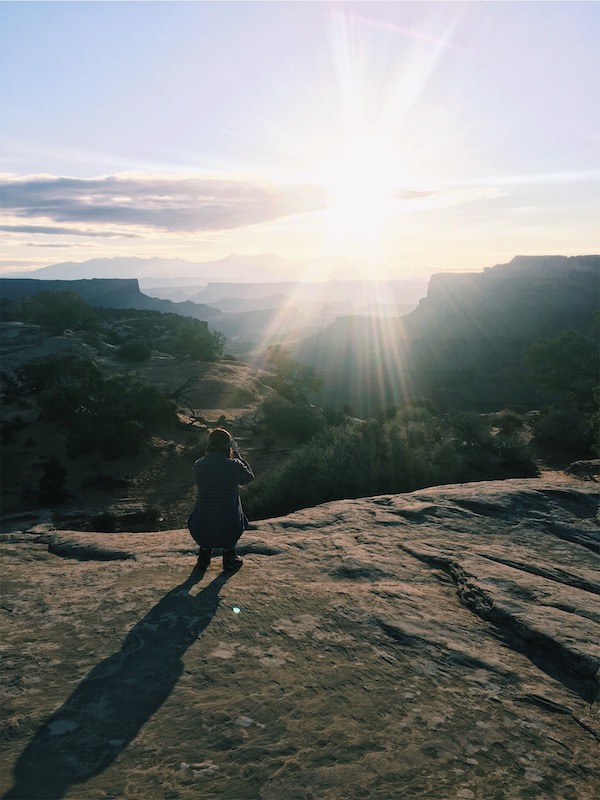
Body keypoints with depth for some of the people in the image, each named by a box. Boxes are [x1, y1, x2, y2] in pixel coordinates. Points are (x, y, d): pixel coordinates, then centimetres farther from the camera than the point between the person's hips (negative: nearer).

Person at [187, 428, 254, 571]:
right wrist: (237, 456, 15)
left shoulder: (198, 465, -4)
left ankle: (204, 556, 34)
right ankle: (229, 557, 32)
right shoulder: (234, 465, -12)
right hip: (229, 531, -2)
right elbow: (249, 477, 8)